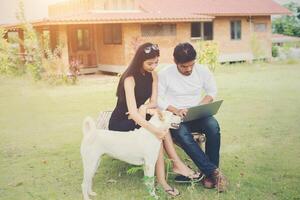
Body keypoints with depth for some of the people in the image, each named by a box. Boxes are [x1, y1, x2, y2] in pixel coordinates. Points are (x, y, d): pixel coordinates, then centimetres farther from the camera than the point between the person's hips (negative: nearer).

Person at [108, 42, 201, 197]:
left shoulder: (153, 75, -2)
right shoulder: (130, 79, -23)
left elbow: (154, 103, -4)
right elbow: (133, 112, -34)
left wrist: (144, 108, -27)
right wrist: (155, 130, -46)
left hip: (139, 120, 6)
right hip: (120, 123, -6)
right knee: (158, 132, -30)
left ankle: (161, 178, -28)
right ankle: (177, 164, -25)